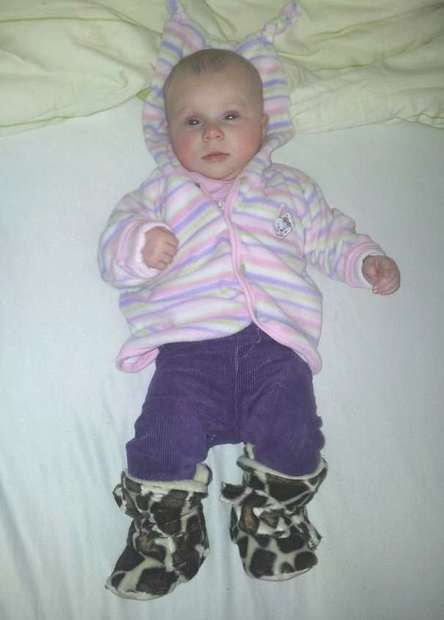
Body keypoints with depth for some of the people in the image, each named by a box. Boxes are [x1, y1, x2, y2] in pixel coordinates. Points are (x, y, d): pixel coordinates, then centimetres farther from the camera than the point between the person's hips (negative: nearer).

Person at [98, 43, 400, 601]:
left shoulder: (289, 188, 24)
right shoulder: (162, 191, 19)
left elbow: (329, 237, 28)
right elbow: (112, 252, 11)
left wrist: (367, 261, 10)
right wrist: (139, 245, -11)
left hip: (274, 344, 1)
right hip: (188, 348, 0)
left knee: (293, 438, -16)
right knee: (165, 439, -18)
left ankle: (272, 516, 15)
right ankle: (163, 531, 10)